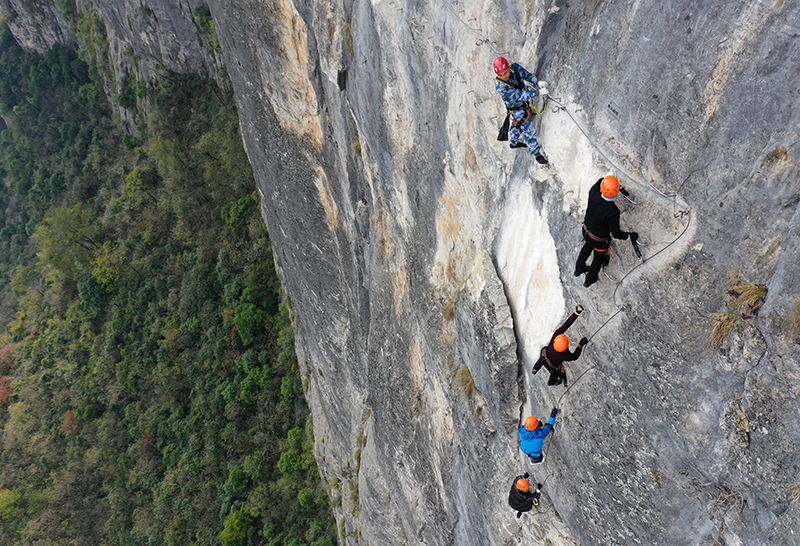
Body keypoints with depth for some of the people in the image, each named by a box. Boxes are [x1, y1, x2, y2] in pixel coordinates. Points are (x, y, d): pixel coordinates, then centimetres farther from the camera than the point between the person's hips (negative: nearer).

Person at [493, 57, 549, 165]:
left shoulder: (515, 67, -22)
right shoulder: (500, 86, -39)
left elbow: (526, 75, -4)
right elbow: (519, 96, -39)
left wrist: (537, 82, -21)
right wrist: (537, 92, -41)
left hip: (524, 103, 6)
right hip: (516, 109, -6)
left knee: (516, 125, 31)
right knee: (528, 131, 6)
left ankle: (514, 143, 59)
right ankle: (537, 153, 30)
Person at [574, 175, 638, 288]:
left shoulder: (593, 195, -27)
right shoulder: (613, 212, -39)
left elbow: (600, 181, -3)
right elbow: (616, 233, -28)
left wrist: (620, 188, 4)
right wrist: (630, 236, -11)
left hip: (586, 231, 4)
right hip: (600, 240, -4)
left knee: (587, 248, 36)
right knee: (599, 259, 27)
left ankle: (579, 269, 61)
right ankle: (589, 280, 52)